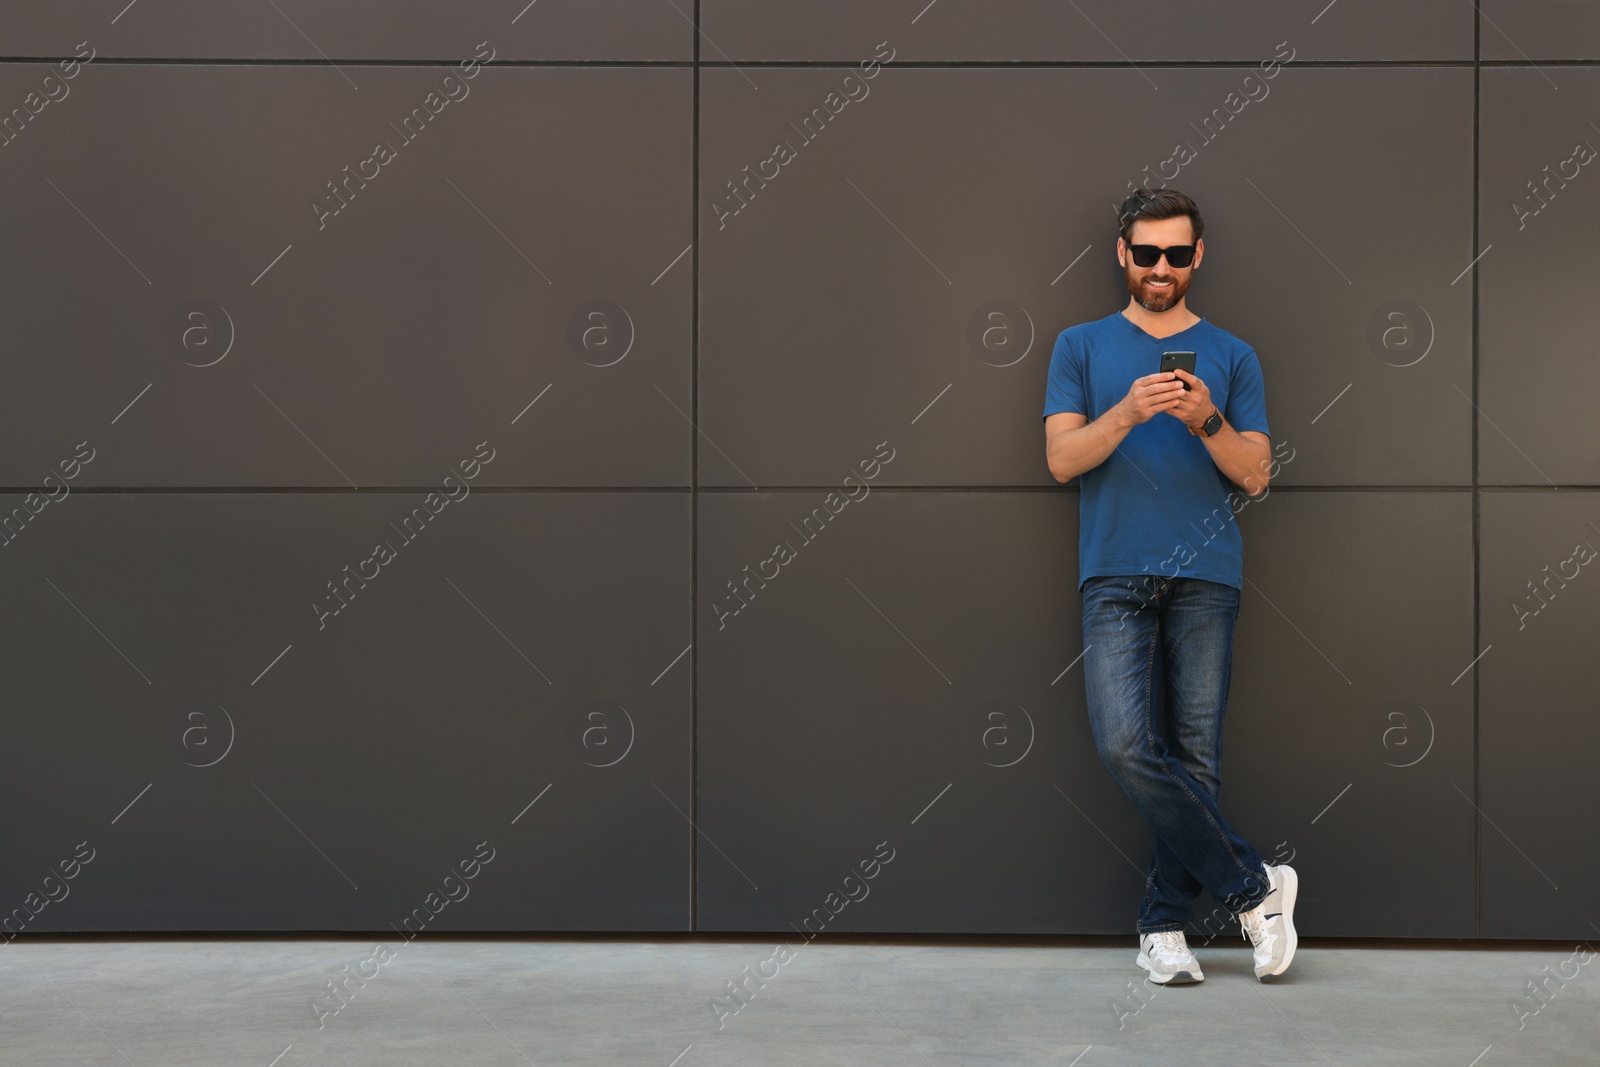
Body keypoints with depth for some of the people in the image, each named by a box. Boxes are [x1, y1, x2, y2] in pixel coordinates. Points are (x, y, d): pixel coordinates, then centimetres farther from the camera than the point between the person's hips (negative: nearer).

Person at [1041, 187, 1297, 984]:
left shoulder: (1231, 356, 13)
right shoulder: (1082, 346, 12)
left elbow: (1254, 475, 6)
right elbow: (1062, 459, 1)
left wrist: (1206, 422, -12)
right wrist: (1127, 413, -15)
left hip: (1205, 577, 1)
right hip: (1116, 574, -1)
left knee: (1194, 755, -1)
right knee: (1125, 744, -16)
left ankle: (1164, 926, 10)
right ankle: (1254, 887, -4)